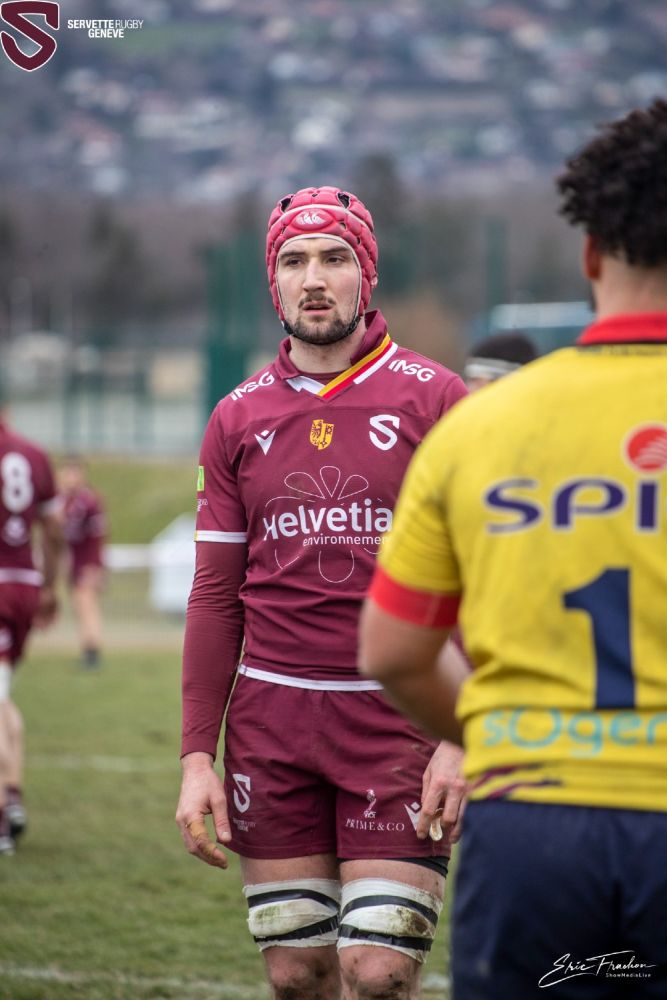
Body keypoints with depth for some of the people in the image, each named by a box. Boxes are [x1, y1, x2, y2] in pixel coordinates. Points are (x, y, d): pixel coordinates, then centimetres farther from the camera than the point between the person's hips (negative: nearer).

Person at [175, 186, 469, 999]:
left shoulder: (432, 400, -1)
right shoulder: (238, 420, 9)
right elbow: (216, 597, 11)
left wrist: (463, 741, -11)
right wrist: (197, 756, 5)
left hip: (396, 718, -3)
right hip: (271, 720, 3)